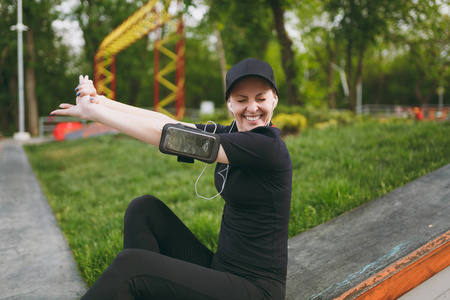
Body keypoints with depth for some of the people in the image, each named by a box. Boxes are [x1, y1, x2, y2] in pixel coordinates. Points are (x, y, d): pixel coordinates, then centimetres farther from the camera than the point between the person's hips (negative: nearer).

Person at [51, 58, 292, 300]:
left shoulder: (268, 146, -21)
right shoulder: (232, 133, 6)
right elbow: (168, 124, 0)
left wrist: (92, 111, -14)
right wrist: (99, 100, -9)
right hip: (220, 268, 8)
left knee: (130, 265, -21)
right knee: (144, 208, 1)